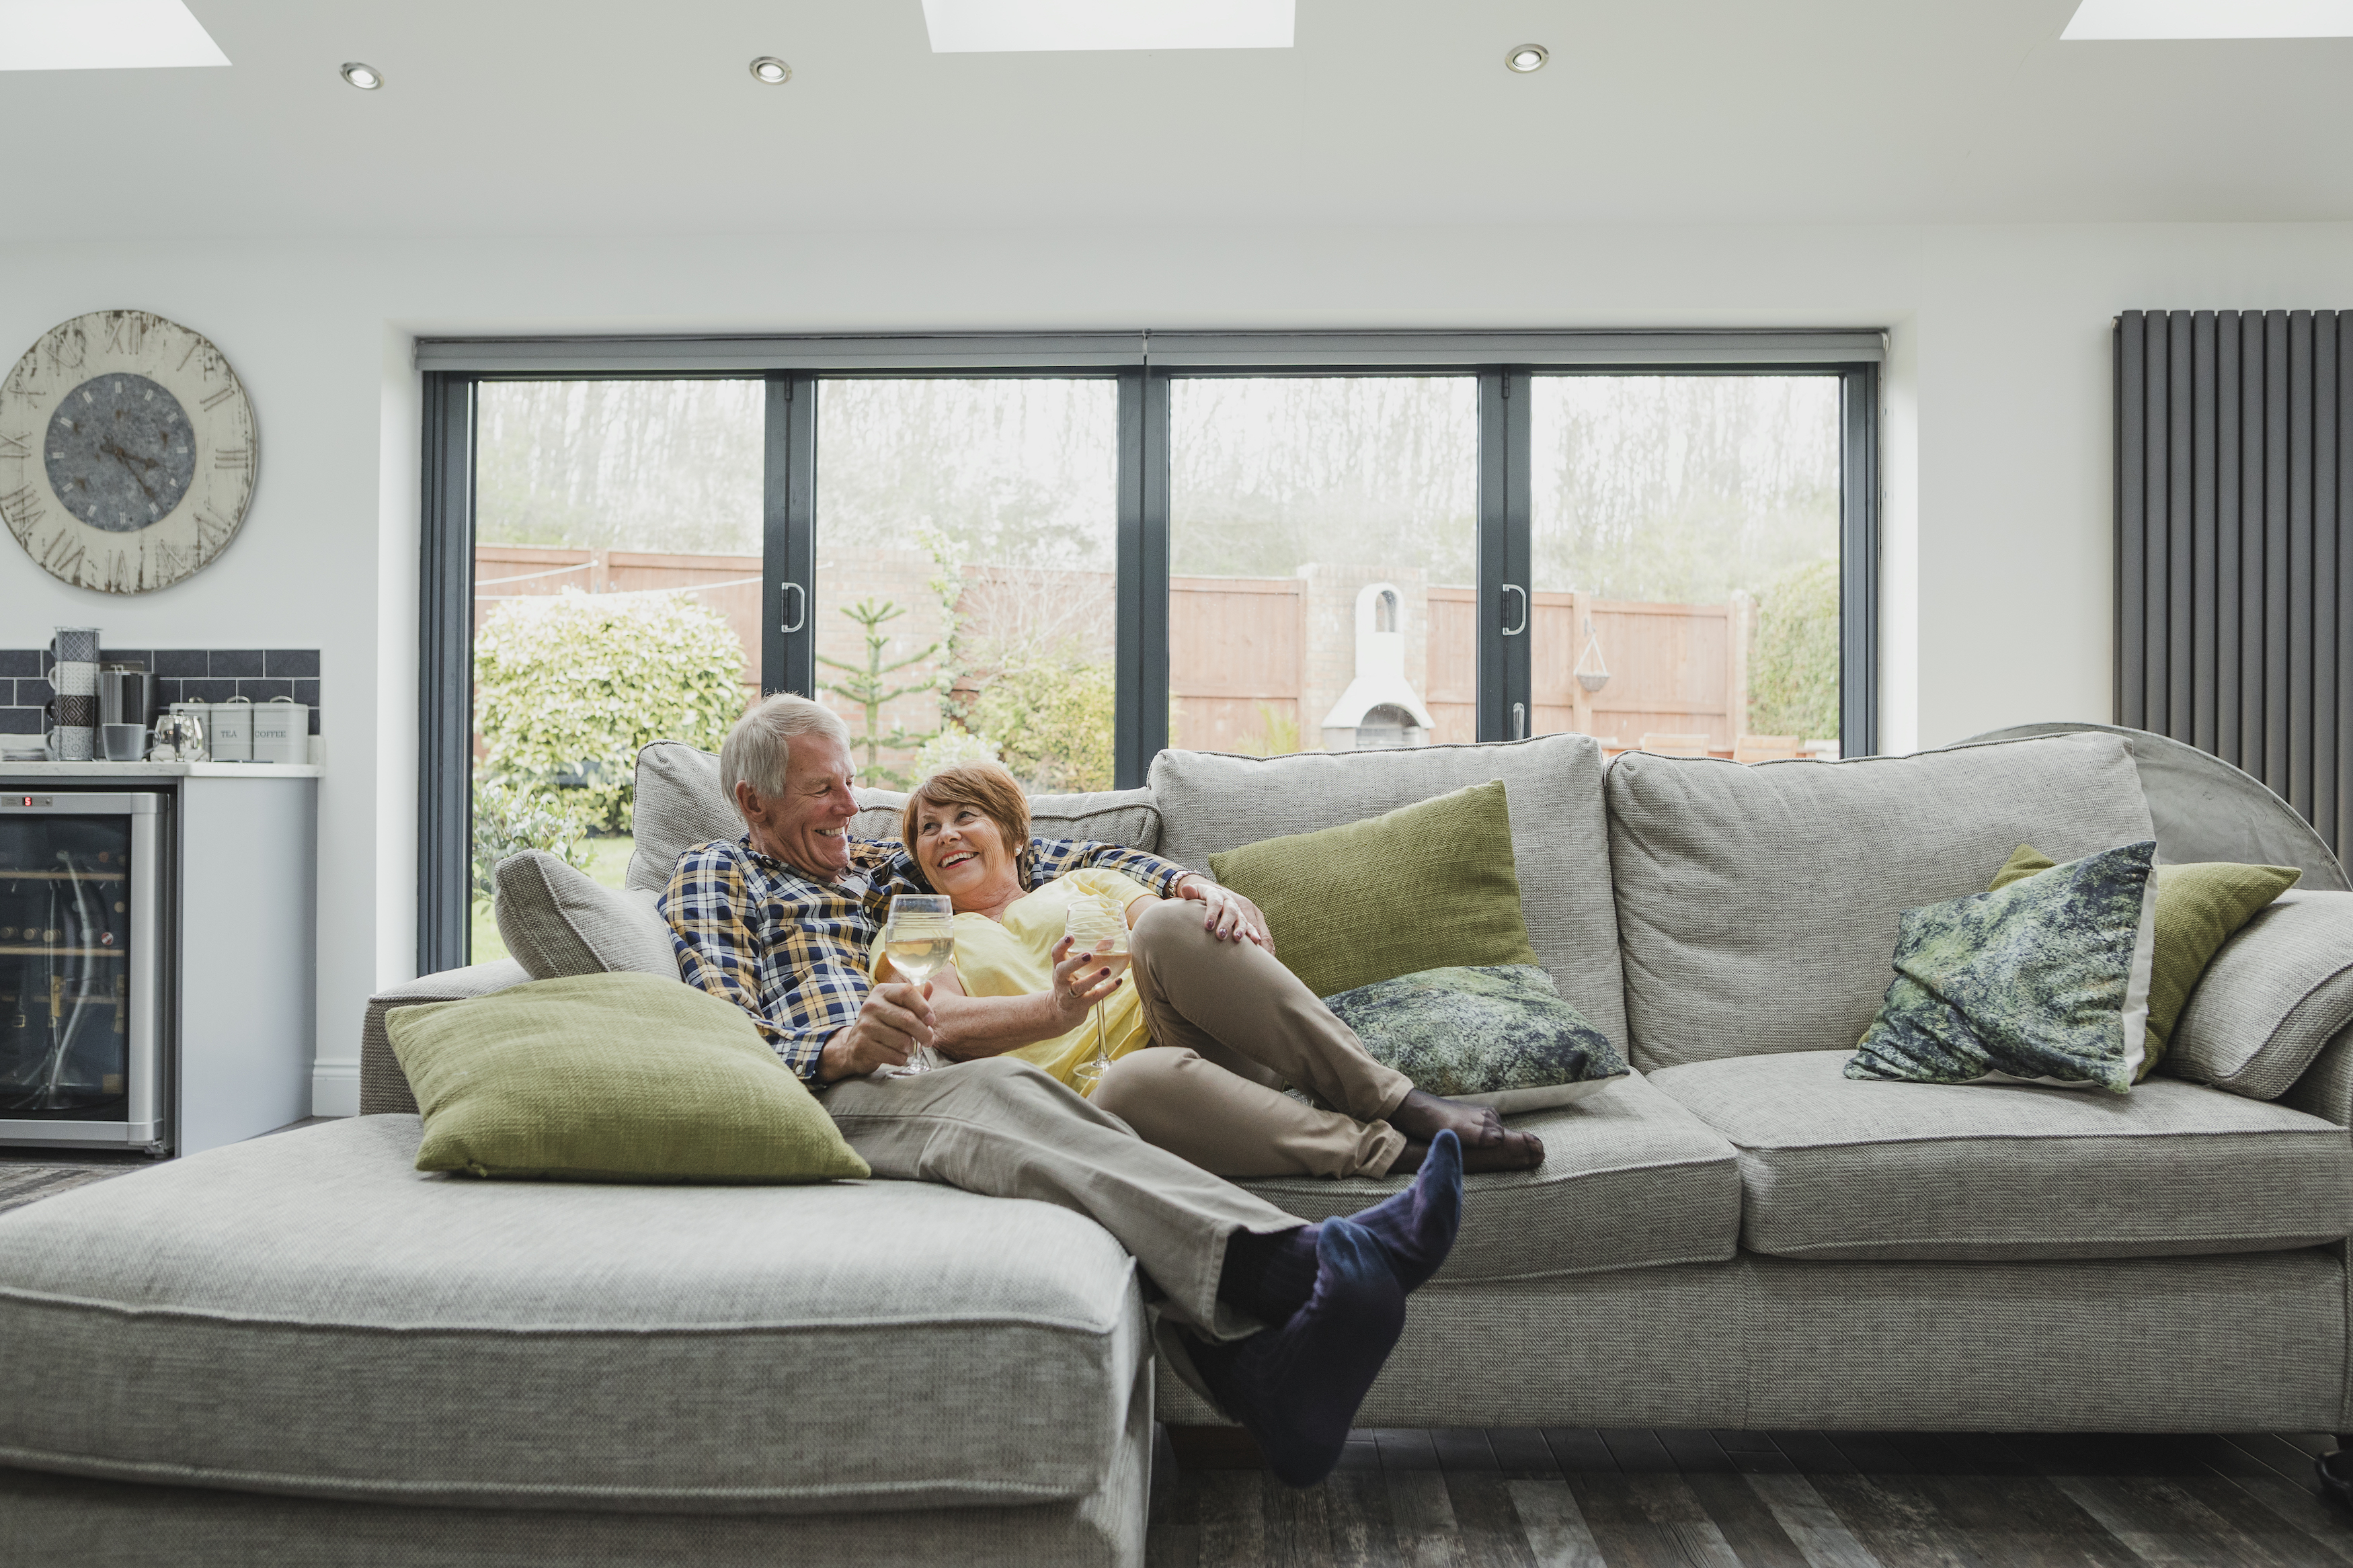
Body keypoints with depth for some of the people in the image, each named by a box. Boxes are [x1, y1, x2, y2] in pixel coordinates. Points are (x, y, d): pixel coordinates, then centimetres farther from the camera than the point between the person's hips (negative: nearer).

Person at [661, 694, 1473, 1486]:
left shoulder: (884, 867, 33)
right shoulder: (714, 874, 19)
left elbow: (1068, 859, 29)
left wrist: (1194, 885, 11)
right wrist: (840, 1050, -20)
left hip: (917, 1091, 5)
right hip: (816, 1099, -4)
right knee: (994, 1091, -36)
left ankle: (1247, 1360, -58)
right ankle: (1294, 1261, -55)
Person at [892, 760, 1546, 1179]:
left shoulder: (1088, 883, 29)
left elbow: (1168, 931, 10)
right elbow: (943, 1023, -2)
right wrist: (1056, 1009, -24)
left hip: (1195, 1046, 3)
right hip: (1099, 1094, -2)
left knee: (1170, 924, -30)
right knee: (1143, 1079, -40)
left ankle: (1399, 1102, -30)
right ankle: (1392, 1154, -36)